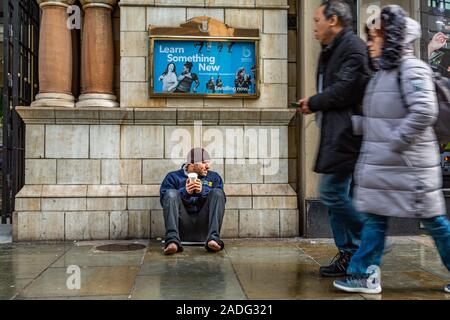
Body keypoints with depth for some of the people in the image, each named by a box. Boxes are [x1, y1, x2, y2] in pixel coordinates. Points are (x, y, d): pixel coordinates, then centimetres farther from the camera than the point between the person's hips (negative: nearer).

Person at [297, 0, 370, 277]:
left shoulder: (353, 47, -10)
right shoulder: (333, 50, 20)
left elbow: (345, 89, -21)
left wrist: (313, 103, -9)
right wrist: (315, 105, 0)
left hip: (345, 134, -10)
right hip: (336, 135, 10)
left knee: (332, 192, -11)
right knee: (338, 195, 11)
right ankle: (349, 254, 19)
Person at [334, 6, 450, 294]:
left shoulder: (411, 69, -12)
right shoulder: (383, 72, 15)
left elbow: (424, 112, -24)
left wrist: (396, 143, -21)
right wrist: (350, 123, 9)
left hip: (408, 163, -8)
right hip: (381, 163, 9)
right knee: (376, 217, 9)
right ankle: (366, 276, 16)